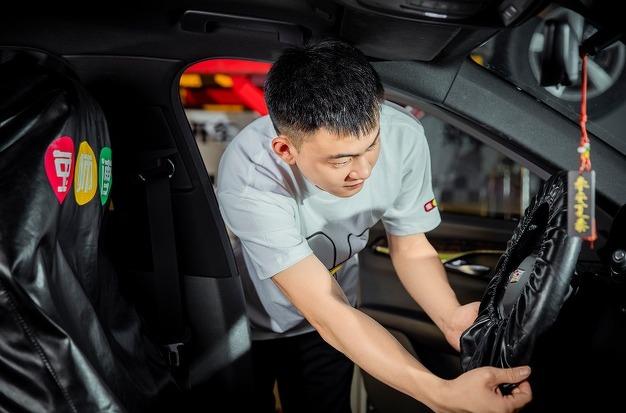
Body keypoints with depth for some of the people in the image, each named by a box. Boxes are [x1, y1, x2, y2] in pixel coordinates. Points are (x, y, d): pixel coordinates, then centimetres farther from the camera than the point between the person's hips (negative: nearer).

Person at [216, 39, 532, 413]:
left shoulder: (402, 137, -27)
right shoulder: (250, 177, -39)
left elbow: (411, 248, -13)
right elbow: (326, 312, -38)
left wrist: (452, 319, -32)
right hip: (245, 323, -2)